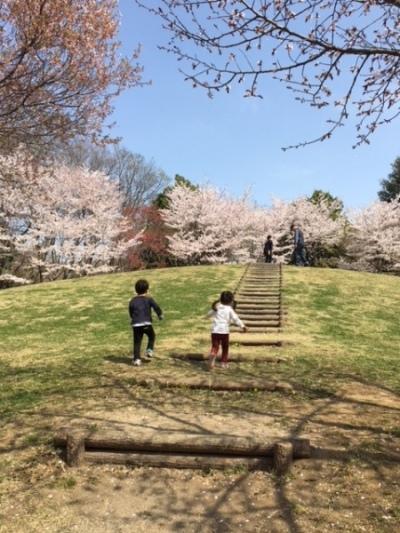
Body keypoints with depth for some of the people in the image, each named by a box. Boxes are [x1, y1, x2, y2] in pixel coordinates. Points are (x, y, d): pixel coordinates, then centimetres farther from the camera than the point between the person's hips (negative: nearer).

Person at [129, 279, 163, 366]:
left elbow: (131, 313, 17)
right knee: (152, 336, 23)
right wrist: (160, 315, 14)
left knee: (137, 342, 6)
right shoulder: (148, 299, 1)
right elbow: (156, 307, -4)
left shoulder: (132, 301, 10)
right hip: (146, 323, -2)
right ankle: (149, 350, 6)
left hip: (136, 324, 2)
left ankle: (136, 358, -1)